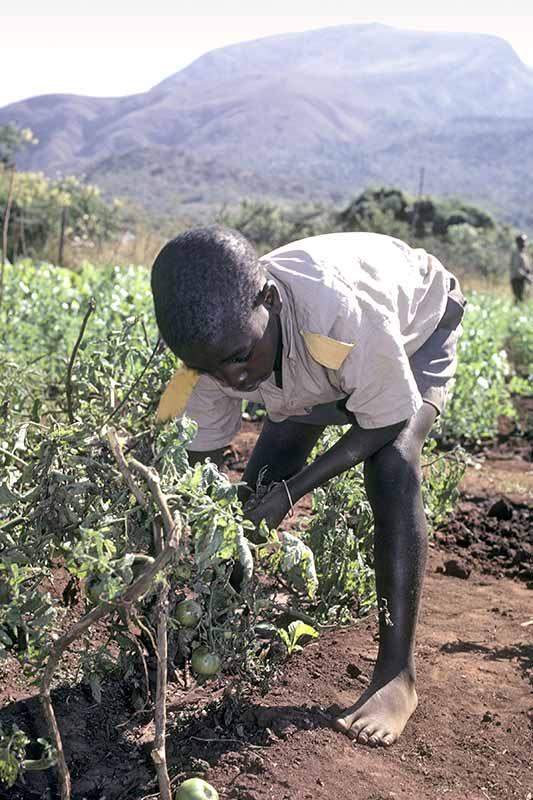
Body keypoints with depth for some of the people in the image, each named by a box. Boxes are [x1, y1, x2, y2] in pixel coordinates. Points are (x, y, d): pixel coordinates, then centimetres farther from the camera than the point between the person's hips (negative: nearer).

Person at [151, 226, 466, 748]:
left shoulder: (346, 311, -48)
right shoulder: (214, 340, -30)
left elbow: (384, 422, -31)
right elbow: (205, 451, -15)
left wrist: (290, 493, -36)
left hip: (417, 324, -5)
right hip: (311, 358, 5)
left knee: (392, 468, -27)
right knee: (264, 473, -3)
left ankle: (396, 677, -21)